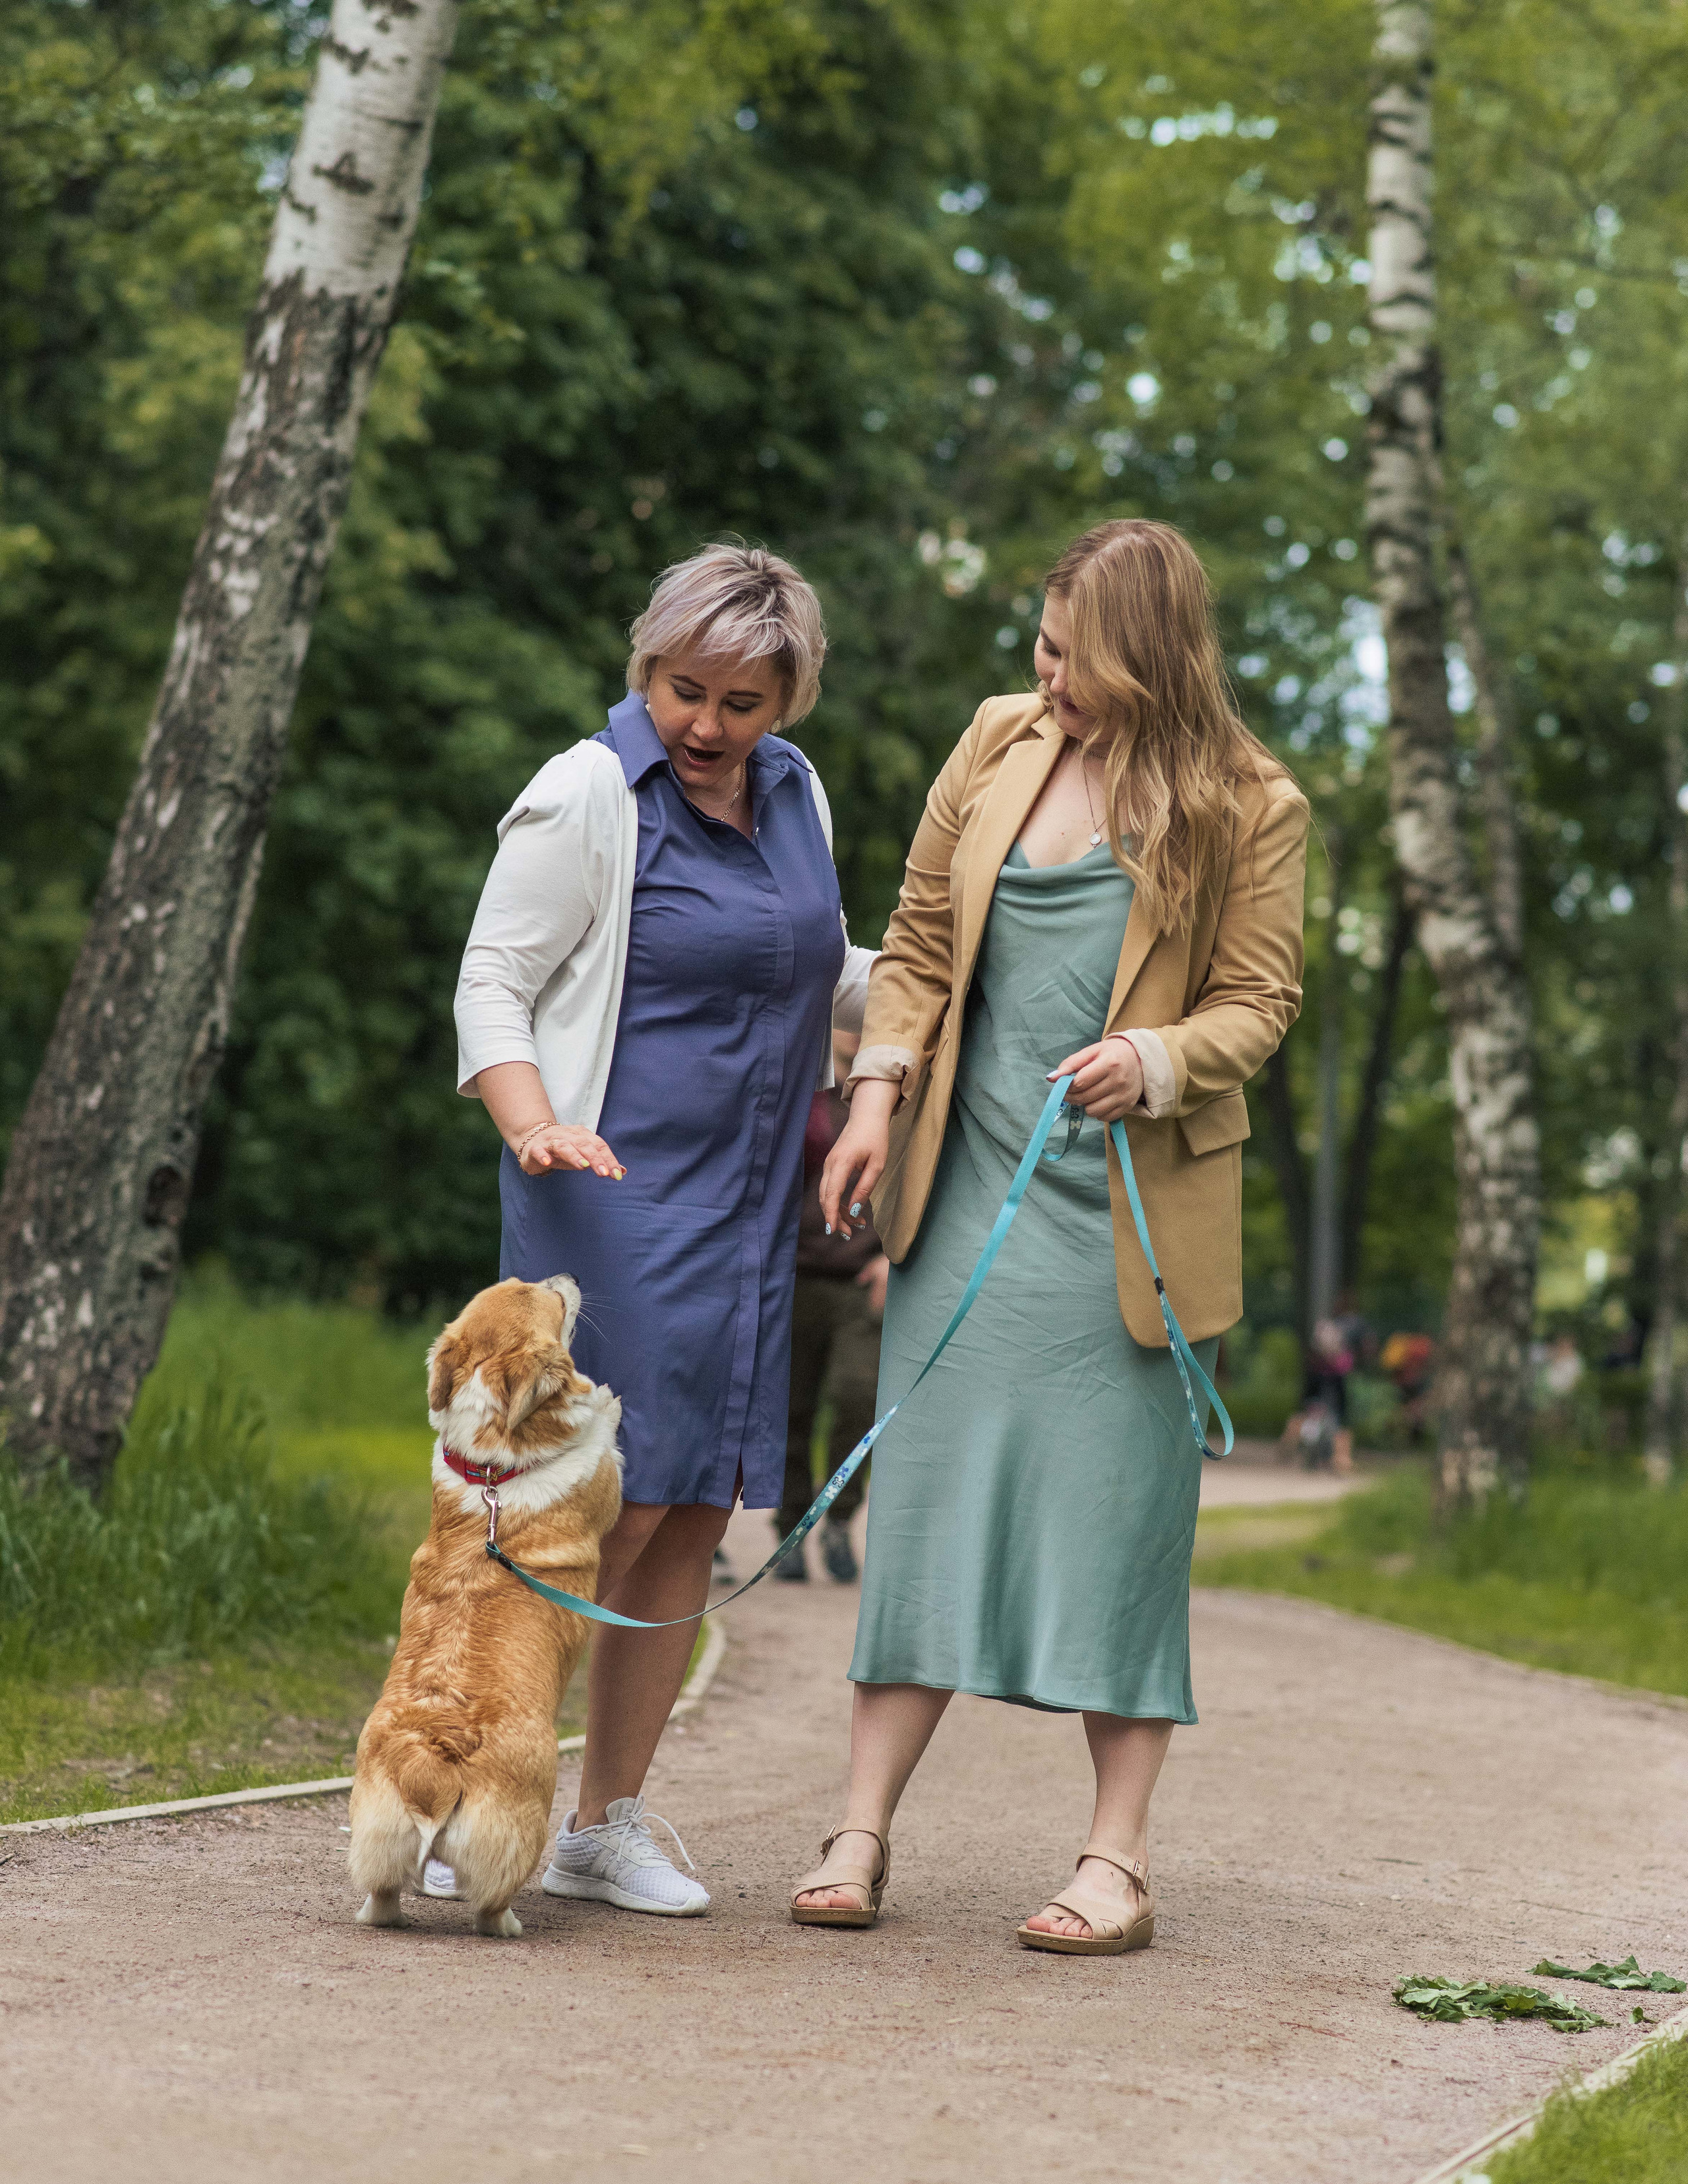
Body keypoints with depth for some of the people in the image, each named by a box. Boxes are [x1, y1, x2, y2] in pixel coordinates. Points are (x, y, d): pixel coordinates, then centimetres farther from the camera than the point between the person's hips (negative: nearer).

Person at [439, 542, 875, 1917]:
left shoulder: (793, 792, 14)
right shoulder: (587, 796, -7)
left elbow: (826, 975, 27)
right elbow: (494, 984, -9)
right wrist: (533, 1122, -27)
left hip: (745, 1203, 7)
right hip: (612, 1190, -7)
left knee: (697, 1519, 6)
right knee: (615, 1502, -14)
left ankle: (609, 1825, 16)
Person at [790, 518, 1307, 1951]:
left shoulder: (1251, 808, -4)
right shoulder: (999, 744, 8)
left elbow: (1259, 1000, -1)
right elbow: (919, 942, 14)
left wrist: (1160, 1058, -20)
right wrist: (879, 1095, 2)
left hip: (1133, 1201, -3)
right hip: (973, 1178, 3)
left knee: (1121, 1503, 0)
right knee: (929, 1484, 2)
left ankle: (1118, 1863, 6)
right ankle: (863, 1833, 7)